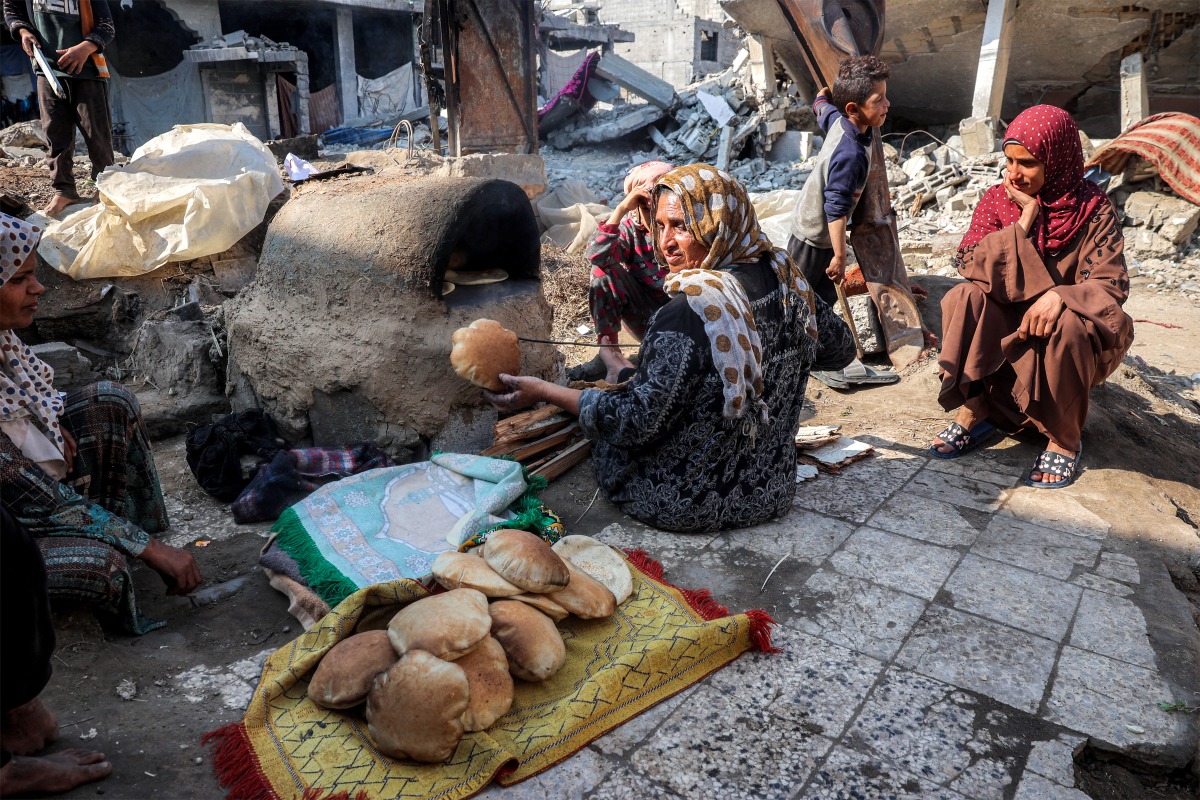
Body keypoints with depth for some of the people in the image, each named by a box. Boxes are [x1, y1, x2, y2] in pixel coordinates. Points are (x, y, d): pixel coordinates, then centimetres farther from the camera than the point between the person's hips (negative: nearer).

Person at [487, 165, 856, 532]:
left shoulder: (691, 311, -29)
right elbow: (839, 349, 9)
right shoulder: (787, 277, -8)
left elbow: (639, 422, -26)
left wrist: (543, 392, -19)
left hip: (687, 505, -6)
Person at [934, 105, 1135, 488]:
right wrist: (1023, 224, -20)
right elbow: (967, 262, -13)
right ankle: (975, 410, -15)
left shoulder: (1093, 209, -9)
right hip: (1005, 323, 2)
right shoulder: (997, 200, -1)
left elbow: (1110, 285, -16)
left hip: (1065, 325, -2)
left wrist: (1060, 295, -36)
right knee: (964, 298, -25)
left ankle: (1065, 439, -13)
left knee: (1064, 325, -35)